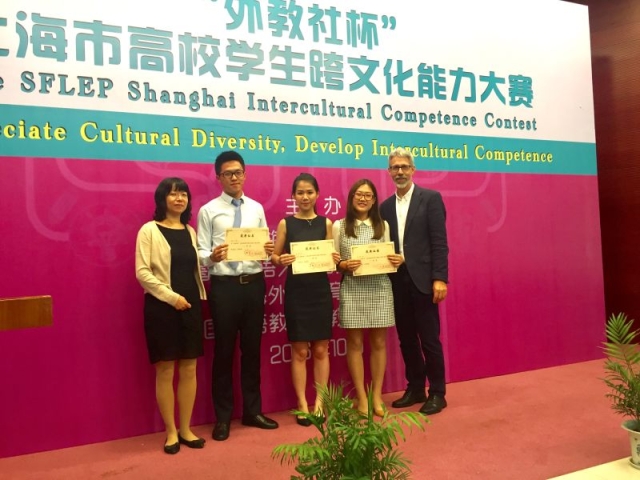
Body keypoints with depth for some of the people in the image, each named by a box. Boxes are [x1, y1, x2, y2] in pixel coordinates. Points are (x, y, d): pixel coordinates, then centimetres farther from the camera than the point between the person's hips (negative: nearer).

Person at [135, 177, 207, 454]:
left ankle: (186, 429, 20)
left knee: (189, 369, 7)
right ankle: (171, 432, 16)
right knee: (165, 370, 3)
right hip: (162, 306, -5)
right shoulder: (149, 230, -3)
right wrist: (172, 297, -16)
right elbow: (142, 272, -10)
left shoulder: (190, 232, 13)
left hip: (191, 305, 5)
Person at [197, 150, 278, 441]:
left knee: (252, 349, 13)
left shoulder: (257, 209, 9)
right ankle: (223, 417, 22)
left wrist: (268, 251, -14)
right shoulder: (208, 211, -1)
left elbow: (265, 248, 8)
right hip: (224, 286, -3)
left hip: (254, 284, 3)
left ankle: (252, 411, 28)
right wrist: (212, 257, -26)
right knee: (224, 351, 7)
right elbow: (201, 253, -5)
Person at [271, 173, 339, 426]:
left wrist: (335, 259, -12)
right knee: (299, 350, 5)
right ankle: (302, 404, 16)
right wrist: (281, 260, -19)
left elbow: (332, 256, 9)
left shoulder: (326, 223, 5)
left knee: (321, 350, 8)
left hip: (321, 291, 2)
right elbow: (274, 256, 2)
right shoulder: (286, 223, 1)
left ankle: (319, 402, 20)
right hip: (296, 291, -1)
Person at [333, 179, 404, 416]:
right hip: (352, 290, -2)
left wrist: (397, 260, -9)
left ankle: (377, 397, 21)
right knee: (355, 343, 4)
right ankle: (362, 398, 17)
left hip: (379, 289, 2)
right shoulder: (339, 226, 3)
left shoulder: (383, 225, 9)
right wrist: (345, 265, -17)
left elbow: (388, 258, 12)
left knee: (379, 343, 7)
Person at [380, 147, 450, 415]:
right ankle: (415, 389, 26)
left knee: (429, 338, 2)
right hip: (397, 281, 5)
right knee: (406, 339, 12)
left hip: (422, 279, -5)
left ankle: (437, 393, 16)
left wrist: (440, 278, -15)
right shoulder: (386, 206, 13)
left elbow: (439, 242, -8)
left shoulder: (431, 198, -2)